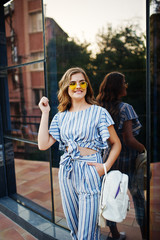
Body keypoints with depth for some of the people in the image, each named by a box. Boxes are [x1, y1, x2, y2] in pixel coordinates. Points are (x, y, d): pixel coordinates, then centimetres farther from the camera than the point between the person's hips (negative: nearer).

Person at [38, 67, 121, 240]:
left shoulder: (98, 112, -5)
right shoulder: (61, 116, 5)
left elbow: (116, 144, 0)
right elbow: (43, 145, -3)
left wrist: (105, 167, -12)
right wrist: (45, 113, -3)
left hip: (89, 171, -4)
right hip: (67, 172, 4)